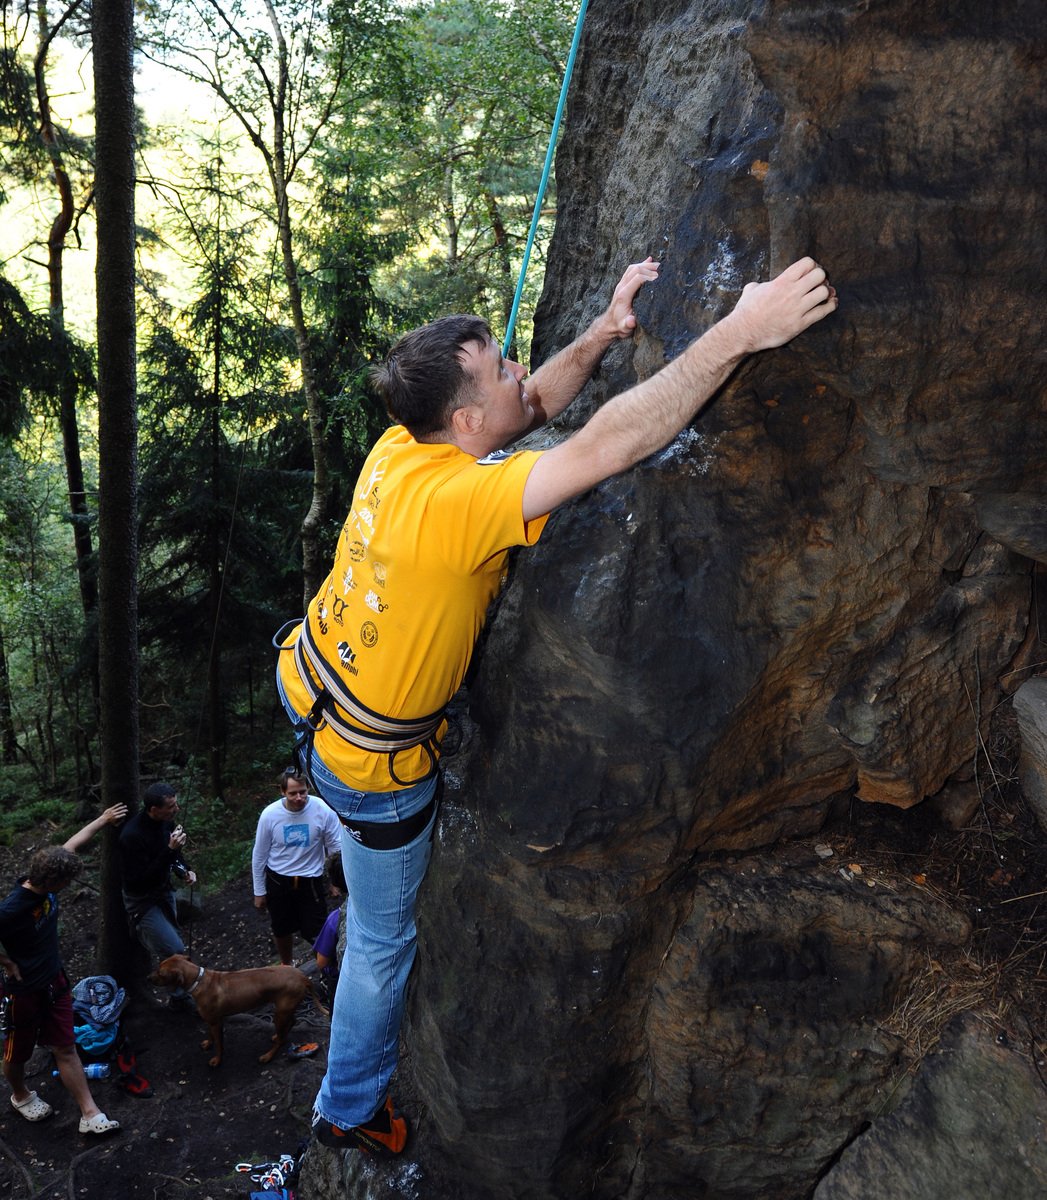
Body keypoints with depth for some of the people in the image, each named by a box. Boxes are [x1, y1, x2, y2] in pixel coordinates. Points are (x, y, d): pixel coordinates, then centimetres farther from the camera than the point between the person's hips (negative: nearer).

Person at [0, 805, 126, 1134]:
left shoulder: (46, 883, -13)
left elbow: (72, 845, 3)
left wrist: (102, 820, 13)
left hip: (54, 981, 6)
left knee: (66, 1049, 10)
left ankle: (90, 1114, 14)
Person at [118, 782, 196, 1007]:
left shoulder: (166, 822, -7)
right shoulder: (132, 835, -31)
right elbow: (141, 879, -31)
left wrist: (184, 871, -7)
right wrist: (170, 850, -35)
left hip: (164, 892, 7)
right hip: (143, 901, -7)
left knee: (172, 946, 18)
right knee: (174, 951, -12)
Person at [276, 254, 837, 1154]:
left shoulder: (399, 448, -13)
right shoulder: (455, 501, -36)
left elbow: (534, 408, 0)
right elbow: (606, 446, -45)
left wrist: (607, 331, -9)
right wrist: (738, 332, -42)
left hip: (309, 679, 7)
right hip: (375, 764, -6)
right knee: (386, 941, 17)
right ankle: (351, 1112, 42)